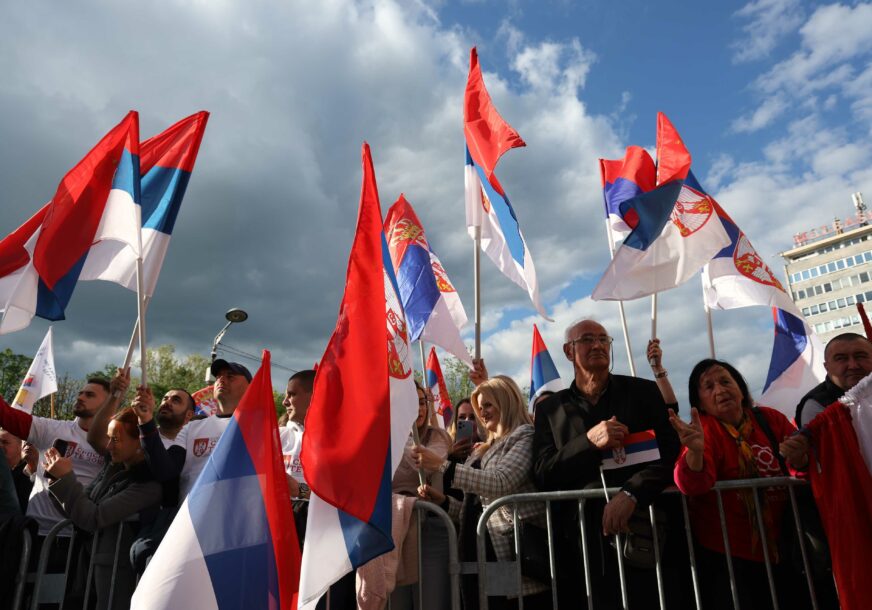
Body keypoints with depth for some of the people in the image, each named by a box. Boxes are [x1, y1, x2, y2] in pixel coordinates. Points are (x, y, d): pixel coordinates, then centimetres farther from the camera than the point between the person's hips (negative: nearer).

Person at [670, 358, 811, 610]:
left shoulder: (771, 419, 3)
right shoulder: (704, 428, -10)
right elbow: (693, 486, -24)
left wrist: (798, 459, -21)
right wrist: (695, 450, -44)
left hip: (778, 550, 5)